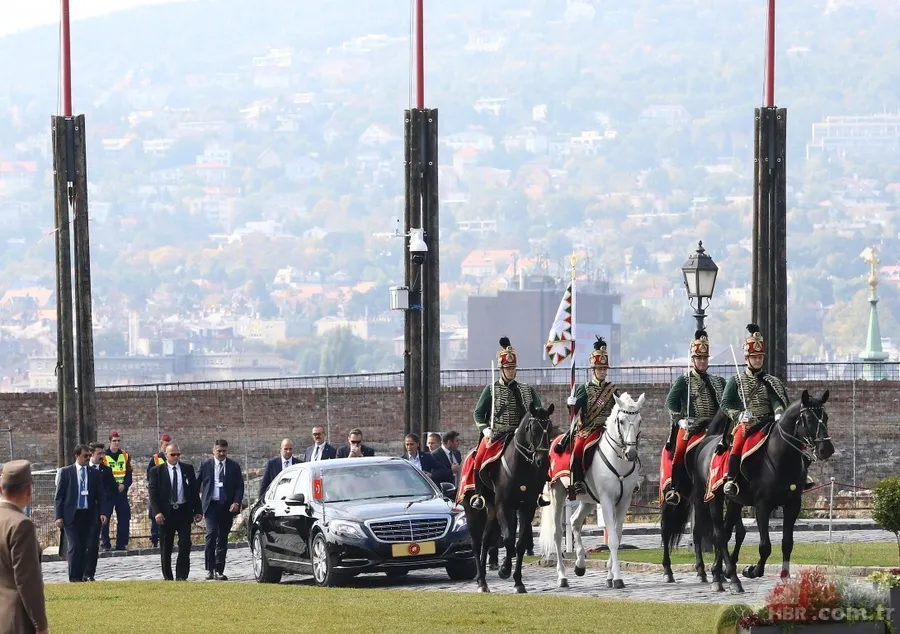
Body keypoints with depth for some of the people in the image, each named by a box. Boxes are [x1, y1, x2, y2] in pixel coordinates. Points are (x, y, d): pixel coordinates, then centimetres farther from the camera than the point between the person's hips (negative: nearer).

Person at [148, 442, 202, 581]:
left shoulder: (188, 469, 8)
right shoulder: (157, 471, 1)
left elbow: (194, 491, 10)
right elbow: (153, 493, -4)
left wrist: (197, 511, 4)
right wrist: (157, 512, -16)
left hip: (184, 511, 1)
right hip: (166, 513, -1)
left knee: (185, 545, -7)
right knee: (166, 548, 5)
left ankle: (181, 576, -3)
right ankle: (167, 577, 14)